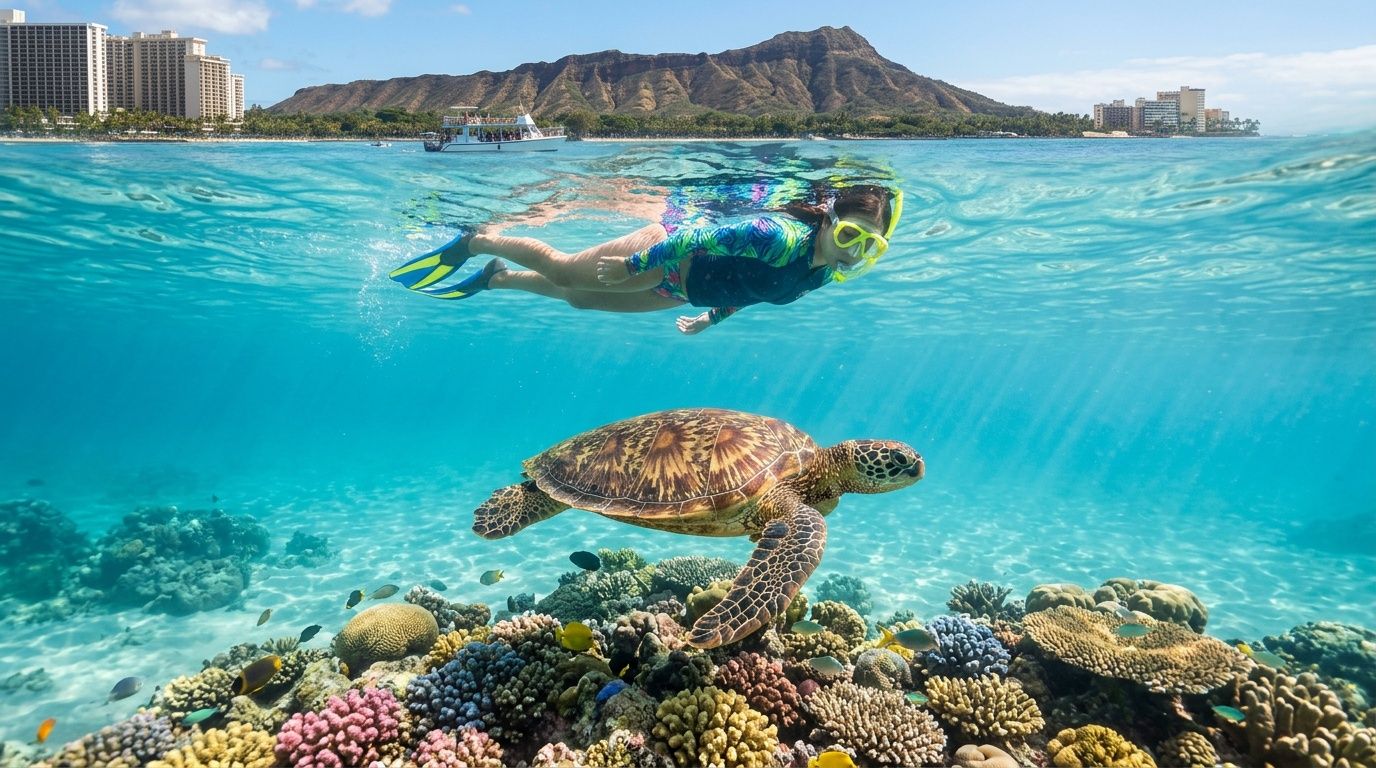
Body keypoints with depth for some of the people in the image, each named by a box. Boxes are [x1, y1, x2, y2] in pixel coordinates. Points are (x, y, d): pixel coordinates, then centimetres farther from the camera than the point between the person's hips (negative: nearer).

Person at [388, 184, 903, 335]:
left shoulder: (826, 275, -8)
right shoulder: (783, 238, -36)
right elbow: (706, 237, -31)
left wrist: (713, 318, 18)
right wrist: (634, 265, -26)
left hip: (685, 290, 7)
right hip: (670, 253, -7)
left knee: (578, 298, 20)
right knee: (561, 270, 3)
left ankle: (494, 278, 41)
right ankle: (473, 242, 26)